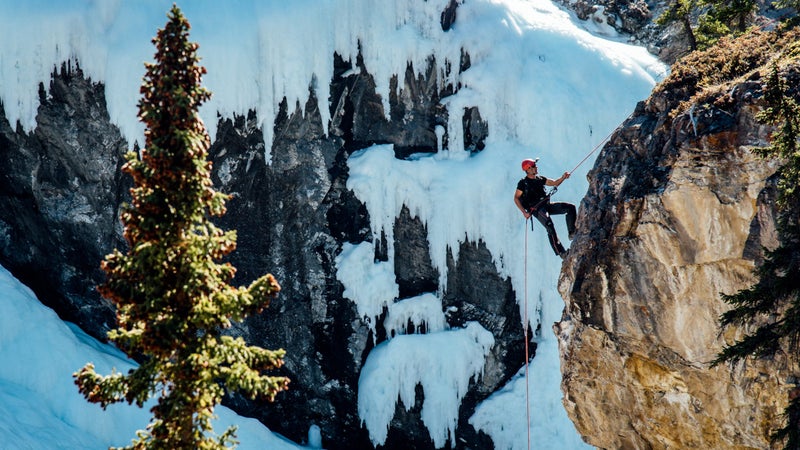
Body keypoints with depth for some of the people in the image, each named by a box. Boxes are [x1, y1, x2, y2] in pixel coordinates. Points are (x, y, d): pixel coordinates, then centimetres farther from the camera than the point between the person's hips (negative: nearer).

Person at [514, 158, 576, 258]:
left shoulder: (540, 179, 14)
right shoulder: (523, 183, -3)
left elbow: (555, 183, 14)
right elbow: (516, 198, -2)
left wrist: (563, 178, -7)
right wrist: (524, 212, -10)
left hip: (547, 205, 7)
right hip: (536, 209, -7)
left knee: (570, 207, -6)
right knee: (549, 225, -29)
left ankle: (572, 233, -4)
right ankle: (561, 252, -30)